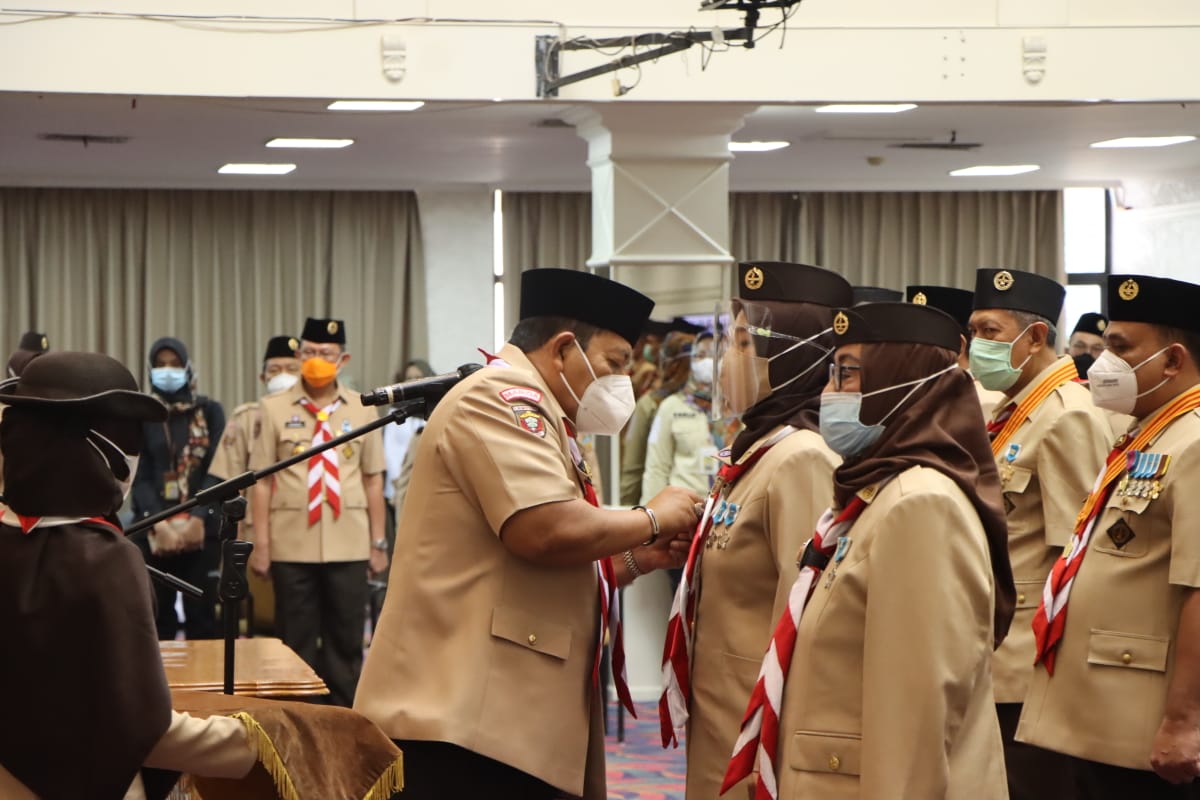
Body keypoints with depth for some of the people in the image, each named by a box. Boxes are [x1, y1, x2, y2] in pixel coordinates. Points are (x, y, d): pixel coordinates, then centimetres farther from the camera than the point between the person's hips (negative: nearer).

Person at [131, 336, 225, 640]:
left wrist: (197, 519, -13)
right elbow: (140, 476, 1)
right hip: (155, 531, 1)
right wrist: (159, 524, -12)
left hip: (202, 528, -1)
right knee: (159, 614, 2)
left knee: (201, 610, -2)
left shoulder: (210, 412, 6)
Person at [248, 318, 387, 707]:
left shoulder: (362, 410, 6)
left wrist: (379, 542, 6)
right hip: (293, 544, -1)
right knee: (296, 640, 5)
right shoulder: (274, 408, 1)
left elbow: (373, 479, 8)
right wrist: (261, 544, -4)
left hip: (349, 545, 1)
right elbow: (261, 481, 0)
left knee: (347, 638, 6)